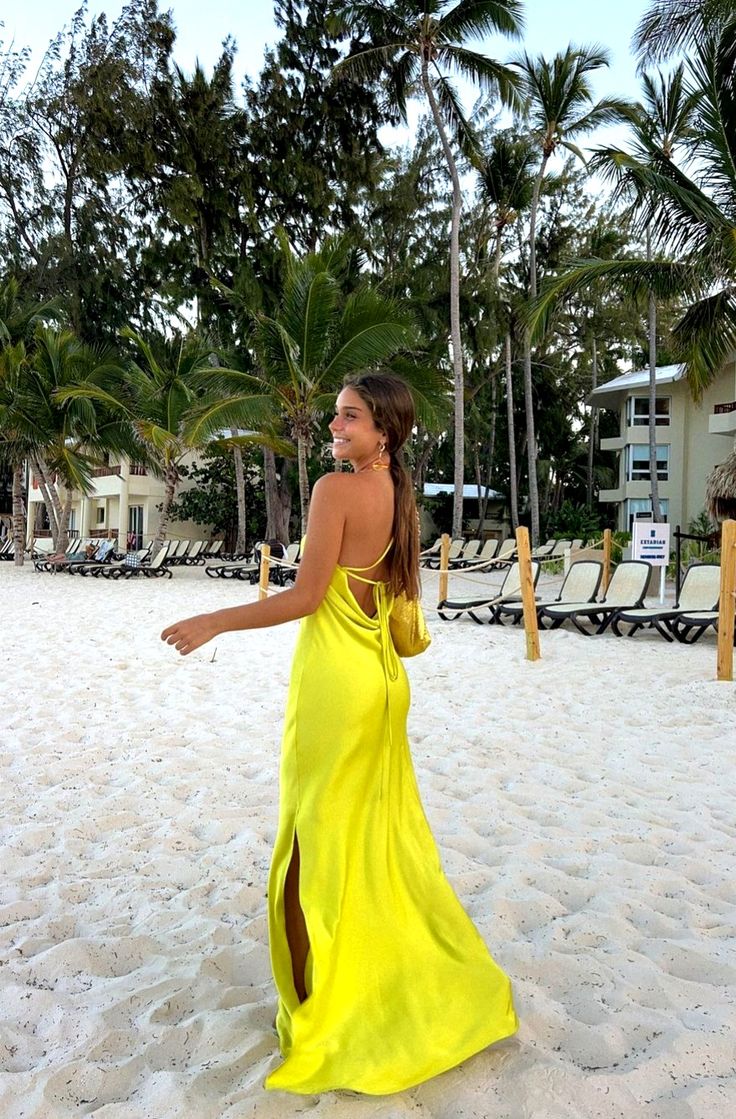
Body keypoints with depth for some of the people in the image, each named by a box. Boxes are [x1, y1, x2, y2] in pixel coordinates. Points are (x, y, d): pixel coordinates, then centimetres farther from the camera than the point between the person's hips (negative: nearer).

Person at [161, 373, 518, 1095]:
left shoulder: (336, 489, -16)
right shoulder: (403, 498, 7)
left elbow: (306, 595, -18)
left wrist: (213, 622, -10)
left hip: (334, 682, -8)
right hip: (384, 680, 8)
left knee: (315, 843, 7)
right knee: (382, 836, 21)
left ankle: (316, 1003, 22)